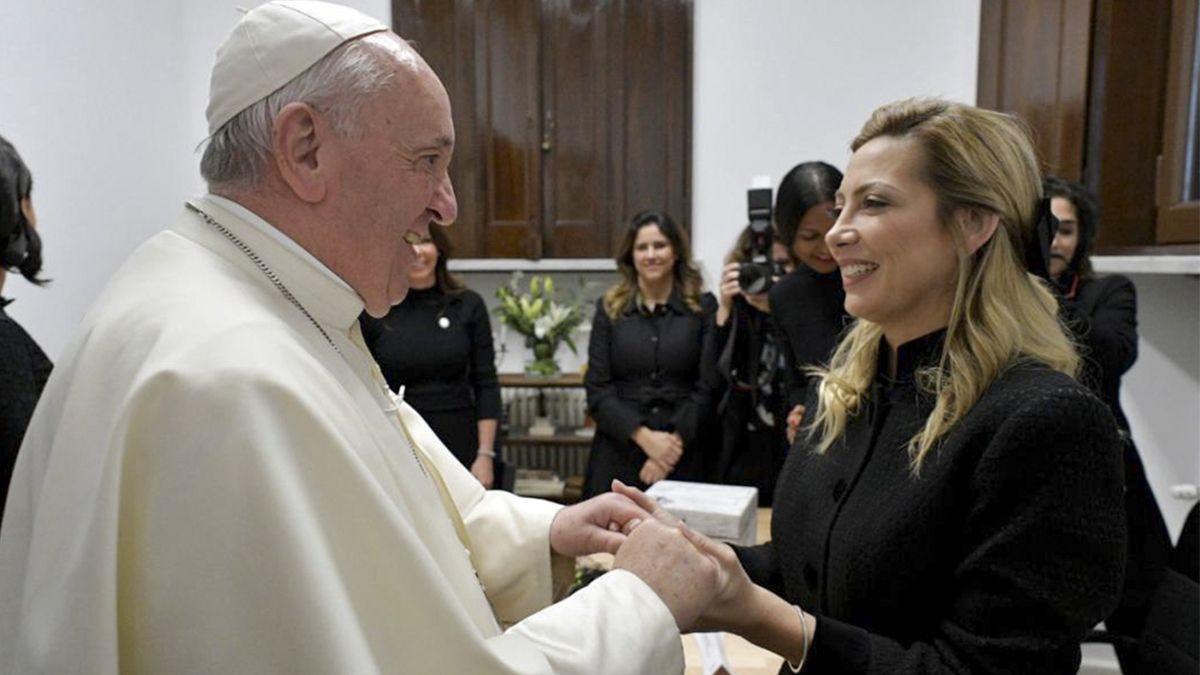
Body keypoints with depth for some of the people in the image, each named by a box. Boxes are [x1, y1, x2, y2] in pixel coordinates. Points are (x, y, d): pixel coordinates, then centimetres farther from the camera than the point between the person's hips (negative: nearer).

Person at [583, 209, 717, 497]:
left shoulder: (703, 307, 3)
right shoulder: (609, 308, 6)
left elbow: (708, 386, -2)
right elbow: (597, 388, 0)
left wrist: (674, 441, -12)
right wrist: (645, 436, -11)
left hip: (682, 456, -1)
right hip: (618, 455, 1)